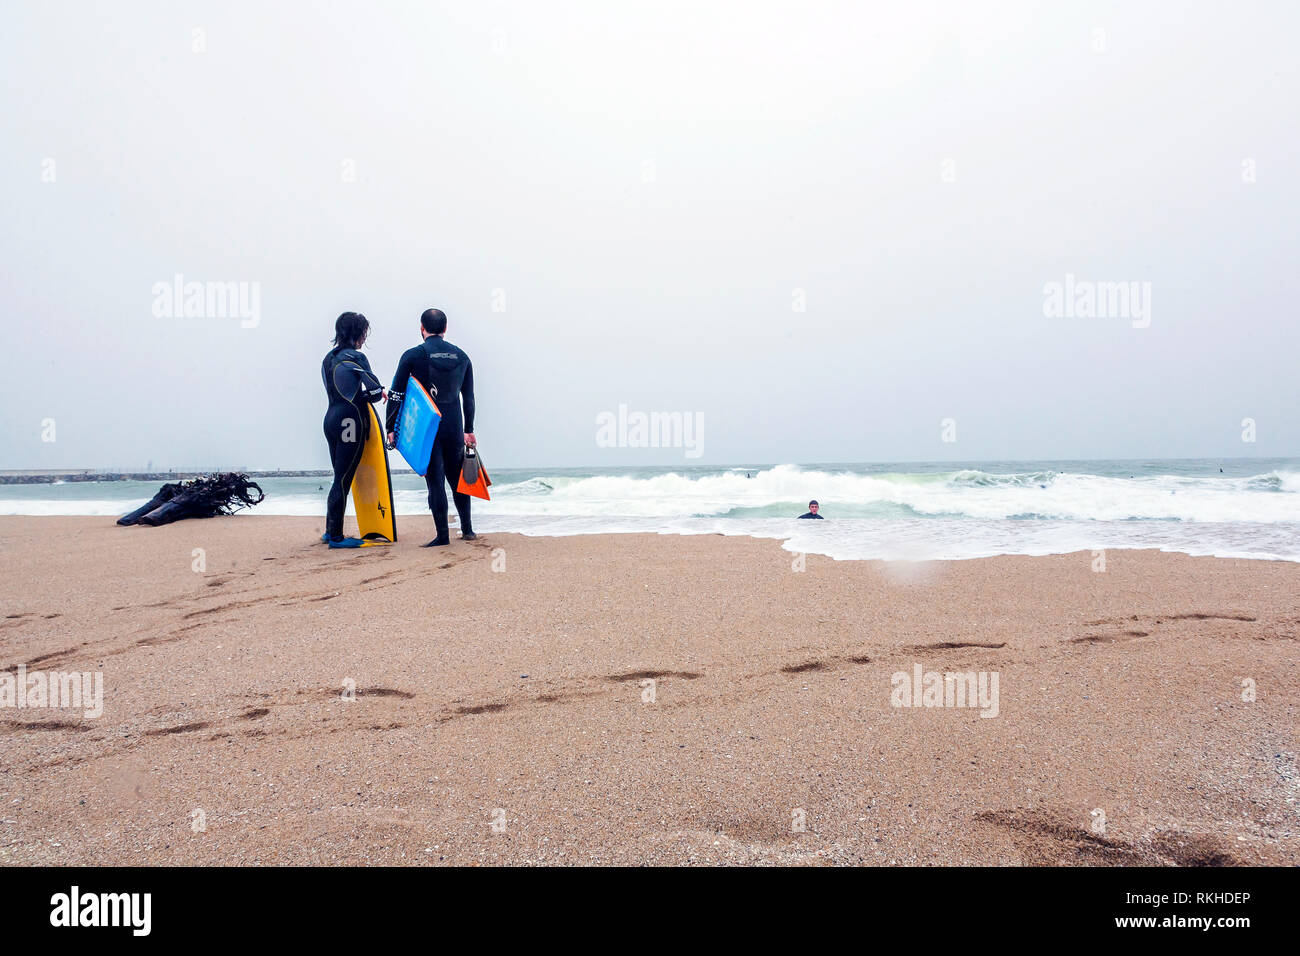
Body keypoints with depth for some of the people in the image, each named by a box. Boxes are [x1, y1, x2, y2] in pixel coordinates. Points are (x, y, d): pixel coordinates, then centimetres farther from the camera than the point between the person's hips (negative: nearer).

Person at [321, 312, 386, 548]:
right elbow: (375, 391, -13)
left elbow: (339, 389, 14)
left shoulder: (329, 358, 13)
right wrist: (381, 392, 8)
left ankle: (330, 531, 21)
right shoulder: (355, 358, -12)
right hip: (350, 422, -8)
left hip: (331, 419, 8)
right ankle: (336, 536, 1)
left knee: (340, 478, 16)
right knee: (343, 480, -3)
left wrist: (362, 394, 8)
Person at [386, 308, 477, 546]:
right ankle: (467, 529, 22)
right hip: (454, 426, 4)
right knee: (457, 478, 17)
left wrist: (391, 429, -1)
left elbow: (395, 395, -6)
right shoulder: (461, 356, 7)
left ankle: (442, 535, -1)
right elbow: (469, 397, 13)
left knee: (435, 480, -2)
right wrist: (469, 430, 20)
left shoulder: (412, 356, -5)